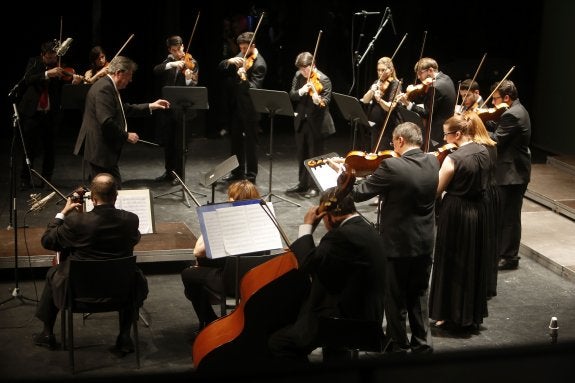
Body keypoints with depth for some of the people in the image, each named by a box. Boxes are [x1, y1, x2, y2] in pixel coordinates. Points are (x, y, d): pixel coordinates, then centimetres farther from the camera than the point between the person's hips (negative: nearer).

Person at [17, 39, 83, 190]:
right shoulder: (34, 62, 0)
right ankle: (25, 179, 13)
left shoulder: (60, 66, 0)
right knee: (30, 148, 1)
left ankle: (47, 179, 19)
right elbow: (27, 79, -16)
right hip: (32, 112, -1)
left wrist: (74, 80, -36)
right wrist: (48, 74, -29)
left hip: (51, 114, 1)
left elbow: (66, 80, -13)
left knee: (49, 149, 5)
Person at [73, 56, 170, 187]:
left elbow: (125, 109, 28)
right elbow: (107, 122, -27)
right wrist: (126, 136, -16)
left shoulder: (109, 87, 16)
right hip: (101, 151, -11)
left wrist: (150, 106, 23)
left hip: (103, 149, 11)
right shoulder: (104, 89, -19)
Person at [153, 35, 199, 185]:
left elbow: (193, 86, -12)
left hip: (182, 109, -4)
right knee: (168, 143, 14)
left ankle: (179, 174, 13)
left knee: (180, 144, 2)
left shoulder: (191, 62, -3)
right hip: (167, 108, 4)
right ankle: (169, 172, 27)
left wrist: (189, 79, -34)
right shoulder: (168, 61, 7)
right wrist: (171, 64, -26)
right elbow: (156, 71, -12)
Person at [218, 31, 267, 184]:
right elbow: (222, 68, 5)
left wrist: (244, 78, -44)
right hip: (236, 104, 8)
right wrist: (230, 61, -15)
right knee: (235, 139, 17)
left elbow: (254, 88, -25)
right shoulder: (242, 56, 6)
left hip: (249, 108, -8)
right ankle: (237, 172, 30)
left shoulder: (259, 64, -18)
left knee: (250, 142, 1)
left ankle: (251, 176, 10)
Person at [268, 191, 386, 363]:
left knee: (278, 342, -10)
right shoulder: (365, 230, 12)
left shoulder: (344, 235, -20)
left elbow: (310, 264, -20)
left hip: (348, 322, -11)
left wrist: (306, 227, -9)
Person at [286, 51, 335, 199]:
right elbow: (291, 95, -2)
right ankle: (303, 183, 31)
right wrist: (300, 91, -22)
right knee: (301, 154, 17)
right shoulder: (298, 76, 3)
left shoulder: (323, 79, -13)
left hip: (316, 122, -6)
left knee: (315, 155, 3)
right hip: (301, 120, 6)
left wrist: (319, 100, -42)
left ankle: (315, 186, 14)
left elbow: (326, 101, -20)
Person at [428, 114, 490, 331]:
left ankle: (452, 317, 14)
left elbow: (436, 191, -14)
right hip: (477, 212, 7)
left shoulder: (453, 159, -20)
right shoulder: (483, 152, 2)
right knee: (473, 264, 16)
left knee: (451, 264, 7)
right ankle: (473, 316, 25)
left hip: (455, 215, -7)